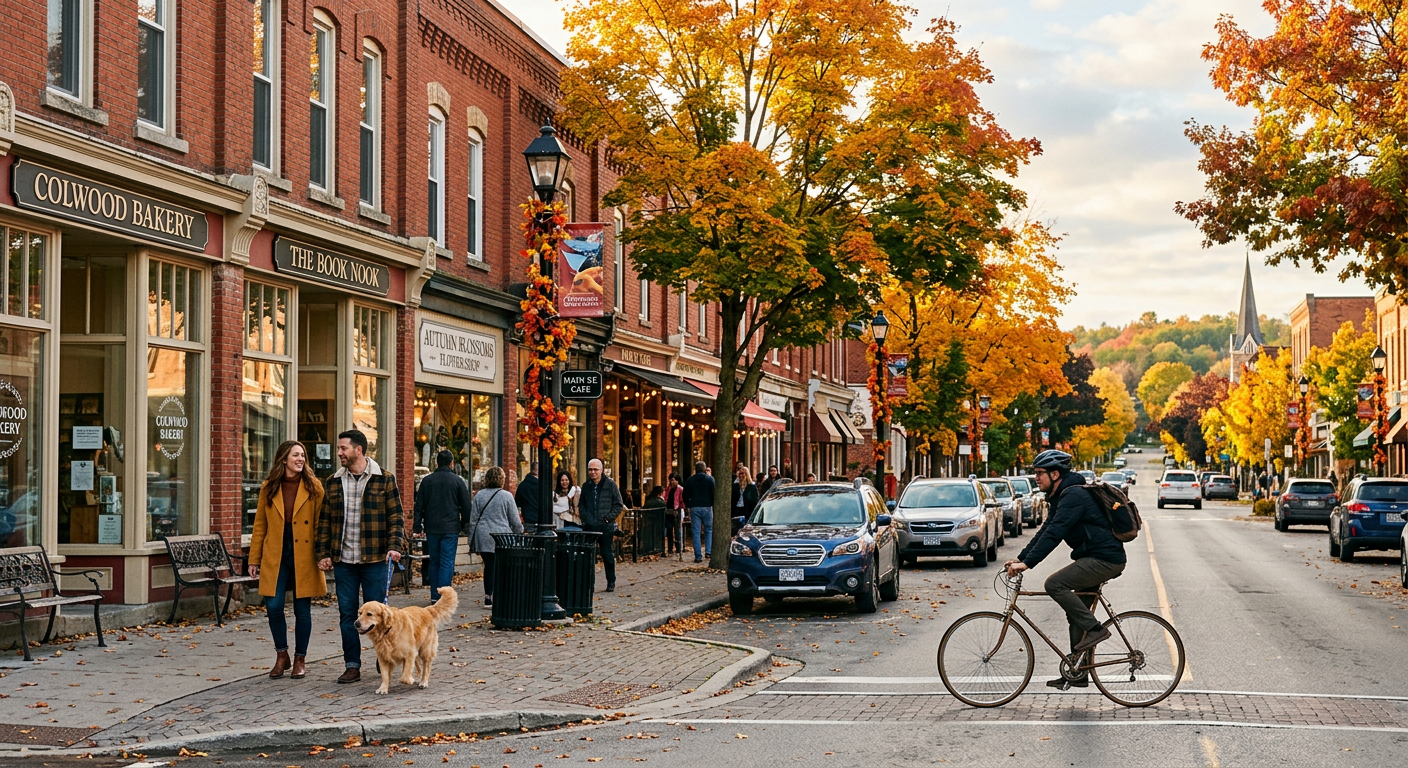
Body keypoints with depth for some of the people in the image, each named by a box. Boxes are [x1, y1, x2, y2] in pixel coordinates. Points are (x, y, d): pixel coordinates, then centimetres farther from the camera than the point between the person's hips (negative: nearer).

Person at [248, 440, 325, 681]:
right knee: (273, 607, -3)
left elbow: (322, 523, -2)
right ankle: (281, 655, 17)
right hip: (275, 556, 1)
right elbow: (260, 525, 8)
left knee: (302, 609, 3)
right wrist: (254, 559, 5)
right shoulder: (269, 487, 5)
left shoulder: (313, 486, 0)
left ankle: (300, 659, 17)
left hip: (304, 556, -1)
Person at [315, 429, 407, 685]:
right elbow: (325, 521, 11)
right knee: (347, 613, 5)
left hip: (374, 559, -3)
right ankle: (352, 666, 12)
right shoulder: (333, 483, 8)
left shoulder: (384, 480, -2)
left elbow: (395, 517, -3)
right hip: (343, 560, 3)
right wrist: (324, 553, 4)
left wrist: (395, 546, -16)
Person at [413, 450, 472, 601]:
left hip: (431, 528, 3)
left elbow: (419, 505, 6)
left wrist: (417, 527, 10)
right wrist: (464, 525, 12)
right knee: (447, 563, -2)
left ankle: (434, 595, 12)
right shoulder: (458, 481, -2)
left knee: (433, 562, 11)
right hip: (451, 529, -3)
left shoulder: (426, 480, 5)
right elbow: (466, 506, 0)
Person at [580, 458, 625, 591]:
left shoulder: (611, 484, -1)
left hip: (606, 527, -3)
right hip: (589, 527, 3)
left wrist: (608, 518, -9)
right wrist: (586, 517, 3)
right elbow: (581, 504, 19)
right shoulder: (586, 486, 11)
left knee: (608, 555, 3)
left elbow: (619, 505, 0)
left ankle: (611, 582, 13)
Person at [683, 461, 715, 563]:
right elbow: (713, 493, -5)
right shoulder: (710, 479, 0)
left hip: (694, 508, 1)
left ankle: (698, 556, -3)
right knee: (709, 530, 13)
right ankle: (708, 551, 1)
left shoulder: (689, 480, 7)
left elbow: (685, 496, 8)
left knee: (696, 532, 1)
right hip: (707, 507, -1)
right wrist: (713, 505, 6)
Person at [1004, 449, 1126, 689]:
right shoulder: (1061, 496, 15)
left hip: (1105, 559, -11)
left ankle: (1095, 628, -14)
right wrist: (1020, 558, 11)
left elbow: (1054, 534, -26)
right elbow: (1046, 531, 19)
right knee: (1076, 616, 11)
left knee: (1054, 584, -21)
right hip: (1095, 559, 11)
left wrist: (1027, 563, -28)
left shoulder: (1073, 495, -17)